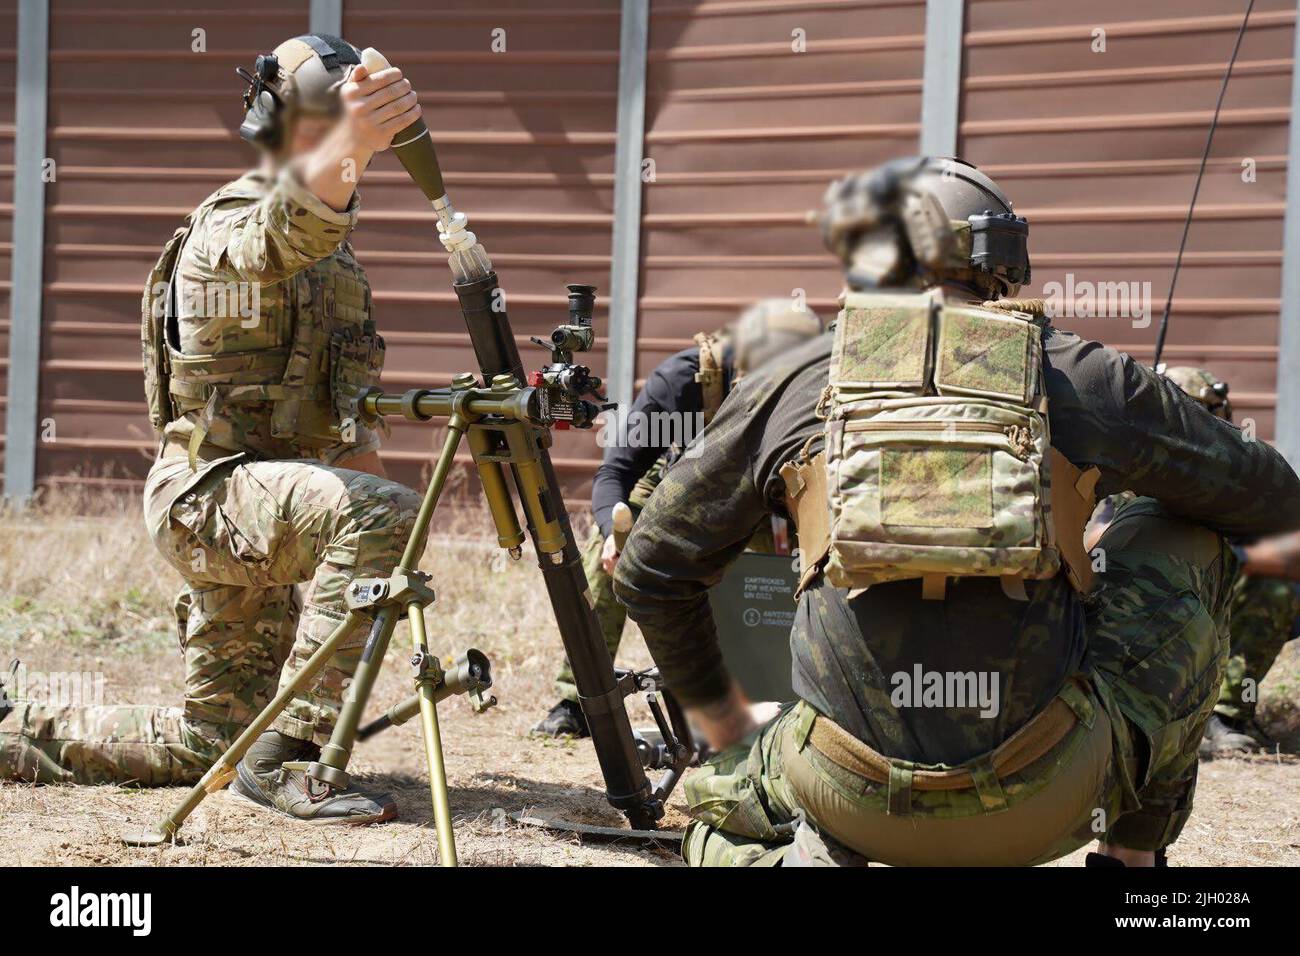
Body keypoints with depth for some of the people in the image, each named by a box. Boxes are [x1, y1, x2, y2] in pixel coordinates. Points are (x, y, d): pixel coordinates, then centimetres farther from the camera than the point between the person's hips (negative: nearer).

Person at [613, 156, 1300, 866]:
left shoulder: (793, 382, 9)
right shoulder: (1081, 375, 5)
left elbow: (651, 572, 19)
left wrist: (716, 708, 35)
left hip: (859, 804, 1)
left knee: (715, 810, 35)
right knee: (1180, 542, 22)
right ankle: (1131, 852, 22)